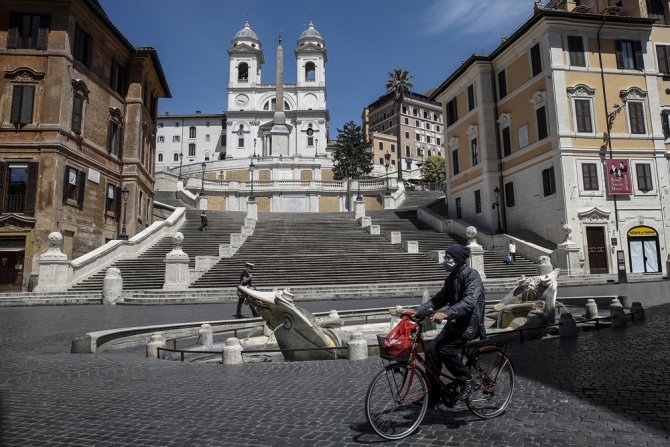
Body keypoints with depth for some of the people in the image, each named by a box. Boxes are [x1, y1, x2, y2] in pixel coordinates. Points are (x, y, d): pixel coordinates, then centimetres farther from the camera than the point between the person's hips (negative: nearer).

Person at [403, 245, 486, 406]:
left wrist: (446, 313, -42)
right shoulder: (451, 278, 12)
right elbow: (439, 299, 14)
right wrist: (417, 312, 1)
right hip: (456, 322, 8)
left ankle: (466, 380, -1)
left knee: (445, 349, -26)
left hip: (470, 322, -8)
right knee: (432, 349, -5)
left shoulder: (471, 275, -15)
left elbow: (469, 301, -30)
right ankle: (432, 396, 6)